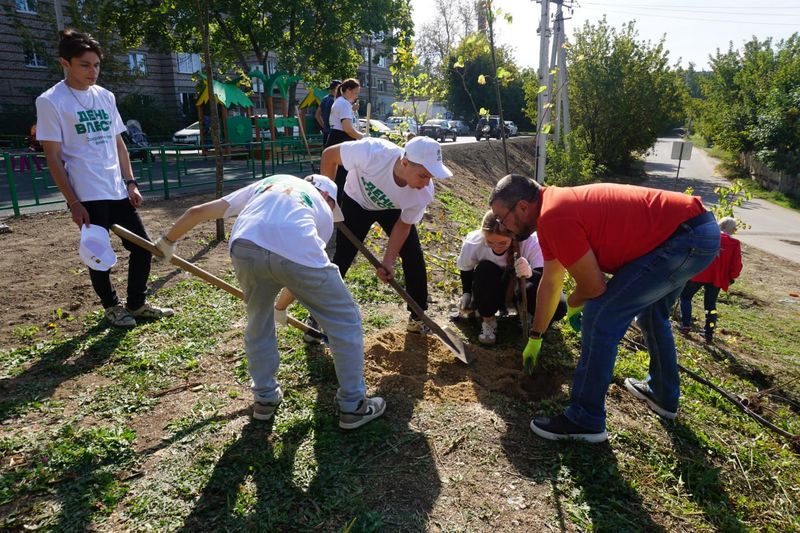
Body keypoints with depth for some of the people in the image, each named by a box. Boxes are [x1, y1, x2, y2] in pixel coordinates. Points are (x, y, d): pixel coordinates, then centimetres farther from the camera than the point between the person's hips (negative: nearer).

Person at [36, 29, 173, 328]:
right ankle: (112, 307, 24)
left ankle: (136, 304, 23)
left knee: (142, 247, 7)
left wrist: (130, 183, 8)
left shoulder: (106, 97, 11)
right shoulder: (50, 101, -6)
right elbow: (53, 157, -8)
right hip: (88, 196, -6)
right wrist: (73, 202, -12)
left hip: (118, 191, 6)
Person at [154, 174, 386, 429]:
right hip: (297, 251, -2)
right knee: (345, 322, 17)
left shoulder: (265, 183, 38)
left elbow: (197, 211, 35)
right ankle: (353, 406, 25)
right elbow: (305, 279, 35)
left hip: (245, 246, 3)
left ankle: (265, 398, 40)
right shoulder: (324, 210, 33)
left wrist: (168, 240, 51)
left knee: (259, 321, 29)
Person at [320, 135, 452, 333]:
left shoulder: (424, 193, -33)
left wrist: (388, 262, -23)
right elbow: (329, 154, -25)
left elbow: (403, 225, -16)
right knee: (342, 259, -6)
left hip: (394, 209, 2)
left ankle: (417, 318, 15)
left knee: (414, 258, -5)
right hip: (357, 203, -2)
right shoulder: (371, 152, -43)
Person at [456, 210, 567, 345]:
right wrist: (466, 293, -10)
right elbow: (466, 269, -3)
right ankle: (487, 320, -9)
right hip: (492, 292, 1)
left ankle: (526, 314, 7)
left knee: (558, 306, -29)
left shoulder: (531, 242, -32)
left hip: (521, 289, 0)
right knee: (484, 269, -34)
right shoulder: (473, 242, -26)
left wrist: (531, 273, -58)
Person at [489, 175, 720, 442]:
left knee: (600, 316, -11)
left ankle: (585, 421, 1)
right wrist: (535, 338, 28)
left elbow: (594, 286, -17)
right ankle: (663, 395, 47)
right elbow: (549, 283, 20)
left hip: (685, 238, -11)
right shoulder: (553, 209, 11)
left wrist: (573, 305, 7)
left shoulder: (553, 216, -22)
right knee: (650, 313, 28)